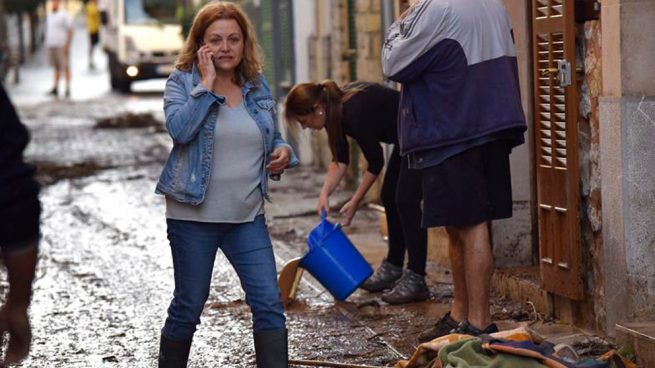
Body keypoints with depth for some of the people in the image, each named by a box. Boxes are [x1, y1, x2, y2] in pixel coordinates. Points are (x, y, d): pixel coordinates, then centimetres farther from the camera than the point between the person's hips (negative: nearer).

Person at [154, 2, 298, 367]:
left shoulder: (258, 85, 8)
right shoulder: (182, 82, -4)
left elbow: (273, 138, 19)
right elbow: (180, 129, -23)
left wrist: (283, 151, -3)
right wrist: (206, 84, -18)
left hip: (248, 216, 3)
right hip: (194, 215, -3)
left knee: (269, 303, -5)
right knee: (188, 307, 7)